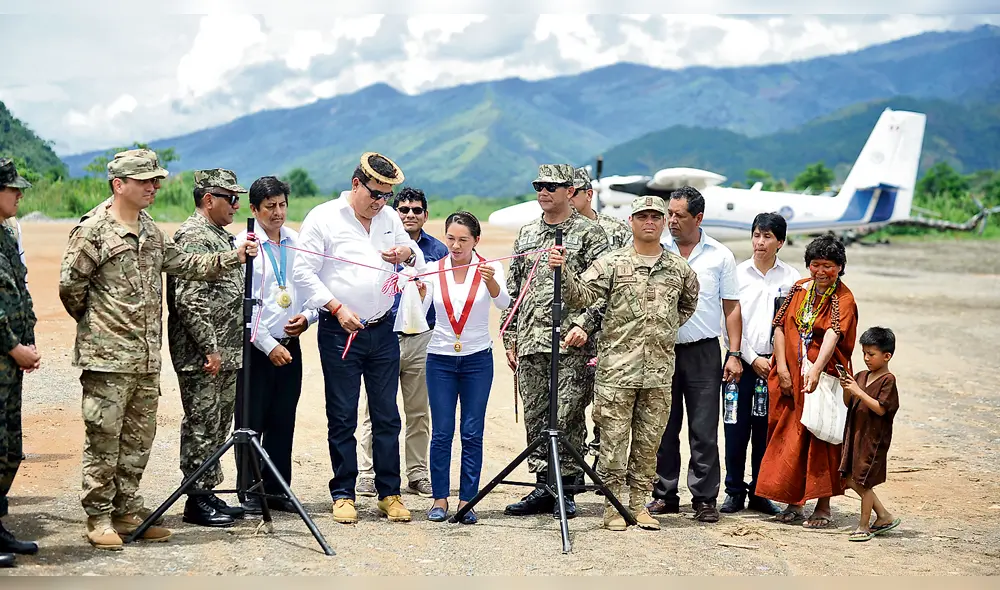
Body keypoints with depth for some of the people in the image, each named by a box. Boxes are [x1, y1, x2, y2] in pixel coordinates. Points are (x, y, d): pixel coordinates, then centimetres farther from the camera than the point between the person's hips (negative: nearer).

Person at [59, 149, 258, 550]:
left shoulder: (151, 231, 15)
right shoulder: (92, 231, -10)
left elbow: (185, 265, 15)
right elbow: (70, 284, -9)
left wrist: (234, 257, 6)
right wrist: (95, 323, 3)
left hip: (147, 356, 8)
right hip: (108, 356, -8)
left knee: (139, 437, 12)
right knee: (103, 438, -2)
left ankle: (127, 510, 22)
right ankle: (99, 517, 6)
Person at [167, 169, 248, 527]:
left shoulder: (222, 236, 17)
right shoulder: (193, 237, -14)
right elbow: (188, 300, -22)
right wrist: (209, 348, -22)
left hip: (226, 354, 10)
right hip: (202, 357, -10)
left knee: (218, 426, 14)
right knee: (201, 427, -3)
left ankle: (209, 494, 22)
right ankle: (197, 502, 4)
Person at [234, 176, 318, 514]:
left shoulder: (299, 244, 9)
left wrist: (307, 317, -7)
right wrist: (269, 345, -13)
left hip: (290, 345, 5)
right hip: (255, 346, -5)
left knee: (283, 422, 9)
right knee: (251, 422, 0)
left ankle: (276, 490, 19)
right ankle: (249, 493, 10)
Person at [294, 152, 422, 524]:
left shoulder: (390, 218, 11)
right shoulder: (323, 217, -3)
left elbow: (419, 262, 19)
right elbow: (304, 273, -6)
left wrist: (408, 253, -5)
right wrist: (337, 308, -15)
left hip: (383, 330, 4)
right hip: (339, 332, -4)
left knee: (387, 416, 5)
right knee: (342, 417, 1)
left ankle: (389, 494, 12)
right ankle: (343, 494, 10)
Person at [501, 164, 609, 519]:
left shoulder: (589, 233, 2)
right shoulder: (526, 235, 18)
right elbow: (513, 289, 20)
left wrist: (585, 325, -16)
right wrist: (510, 338, 15)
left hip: (572, 343, -5)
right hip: (530, 341, 5)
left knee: (568, 418, -5)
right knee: (535, 418, 7)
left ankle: (566, 488, 3)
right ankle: (543, 486, 14)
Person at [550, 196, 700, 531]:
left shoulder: (678, 268, 9)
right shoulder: (612, 263, -1)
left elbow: (689, 302, 27)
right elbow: (580, 295, -10)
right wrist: (563, 271, -26)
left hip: (659, 372, 3)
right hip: (617, 369, -3)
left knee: (649, 441, 9)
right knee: (614, 440, 1)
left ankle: (639, 503, 19)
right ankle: (613, 505, 9)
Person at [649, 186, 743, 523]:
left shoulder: (720, 256, 4)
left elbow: (731, 307, 6)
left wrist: (734, 354, 0)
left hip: (704, 352, -1)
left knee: (704, 430, 0)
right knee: (663, 428, 6)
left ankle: (704, 498, 7)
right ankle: (665, 495, 15)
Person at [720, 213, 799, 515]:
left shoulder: (791, 277, 5)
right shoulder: (738, 274, 3)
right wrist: (752, 359, -6)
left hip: (776, 362, 1)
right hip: (741, 361, -1)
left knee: (767, 429, 4)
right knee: (736, 427, -1)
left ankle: (760, 493, 13)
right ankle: (735, 491, 10)